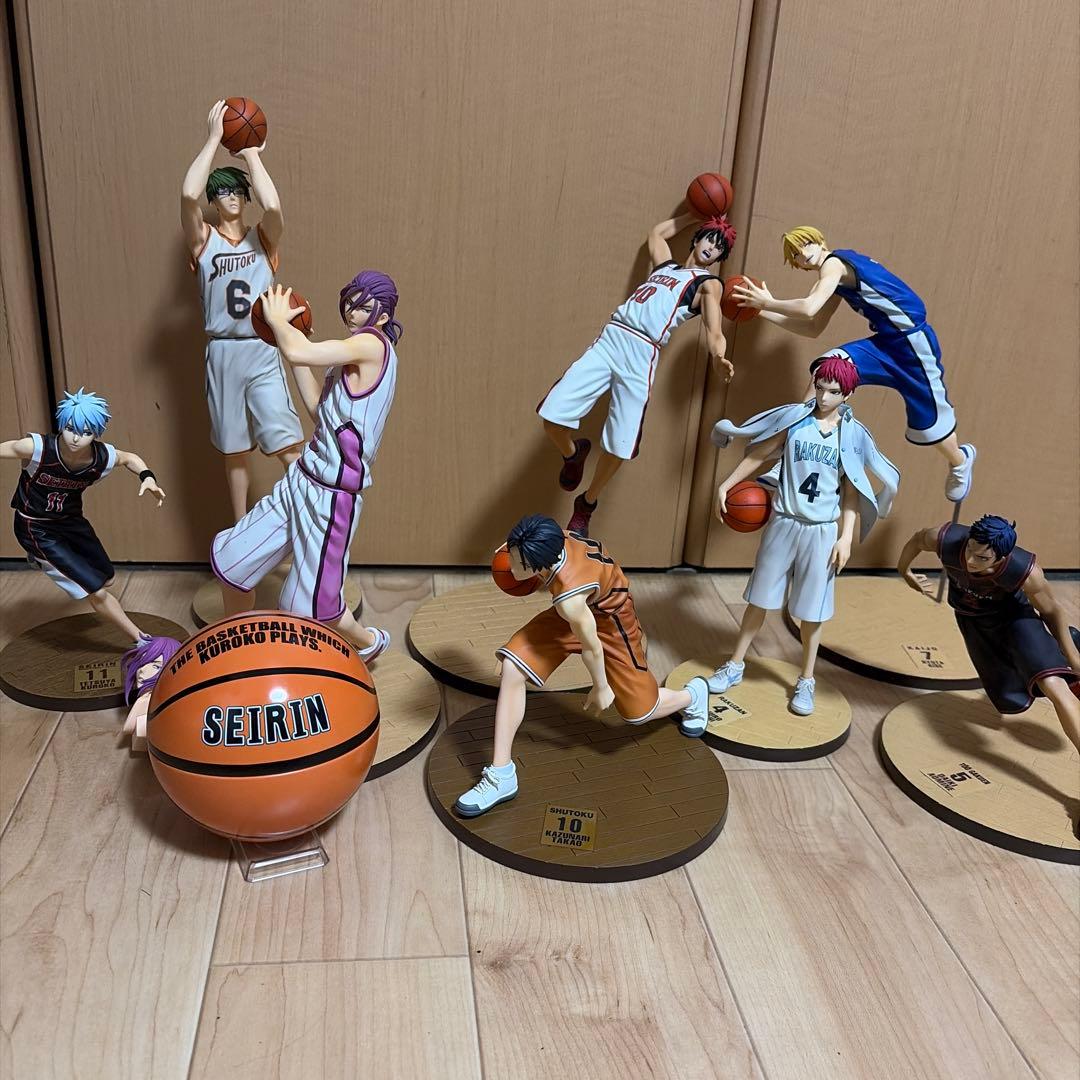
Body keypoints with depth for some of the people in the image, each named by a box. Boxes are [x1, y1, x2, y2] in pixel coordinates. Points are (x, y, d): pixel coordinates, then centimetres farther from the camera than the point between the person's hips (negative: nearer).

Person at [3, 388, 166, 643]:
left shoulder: (104, 457, -20)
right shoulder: (36, 448, -32)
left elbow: (130, 457, 2)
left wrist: (147, 477, -16)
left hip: (71, 521, 6)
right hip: (36, 529, -5)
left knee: (106, 579, 25)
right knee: (96, 591, -10)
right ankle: (140, 640, 10)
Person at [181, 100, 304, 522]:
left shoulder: (263, 237, 7)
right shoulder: (203, 240, 5)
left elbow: (273, 206, -17)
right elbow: (188, 194, -15)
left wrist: (251, 154, -7)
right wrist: (214, 138, -11)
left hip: (263, 352, -1)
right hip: (222, 354, 1)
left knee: (287, 445, -12)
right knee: (234, 448, 10)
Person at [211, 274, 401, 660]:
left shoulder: (372, 344, -15)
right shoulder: (358, 355, 14)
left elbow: (298, 352, -28)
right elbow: (318, 408, 12)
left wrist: (277, 318, -6)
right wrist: (292, 335, 13)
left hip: (333, 496, -9)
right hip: (301, 480, 9)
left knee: (309, 607, 3)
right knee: (229, 557, 14)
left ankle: (369, 642, 33)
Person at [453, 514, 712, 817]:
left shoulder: (569, 597, -44)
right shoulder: (550, 542, -29)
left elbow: (591, 646, -26)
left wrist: (601, 688, -9)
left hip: (609, 617, -6)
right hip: (578, 611, 7)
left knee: (639, 711, 8)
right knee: (512, 667, -13)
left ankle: (692, 694, 45)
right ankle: (501, 775, -4)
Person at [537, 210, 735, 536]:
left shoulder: (709, 284, 12)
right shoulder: (666, 264, 28)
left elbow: (713, 331, -6)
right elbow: (656, 232, 50)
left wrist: (718, 357, -27)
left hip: (642, 355, -4)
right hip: (610, 339, 4)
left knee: (619, 446, -9)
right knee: (552, 414, -10)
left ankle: (586, 504, 18)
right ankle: (573, 454, 24)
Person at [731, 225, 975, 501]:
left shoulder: (833, 262, -14)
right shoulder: (836, 280, 14)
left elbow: (809, 308, -29)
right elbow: (813, 329, 17)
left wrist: (767, 302, -16)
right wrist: (764, 312, 13)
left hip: (912, 342, -9)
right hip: (885, 342, 9)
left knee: (929, 420, 5)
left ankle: (960, 461, 36)